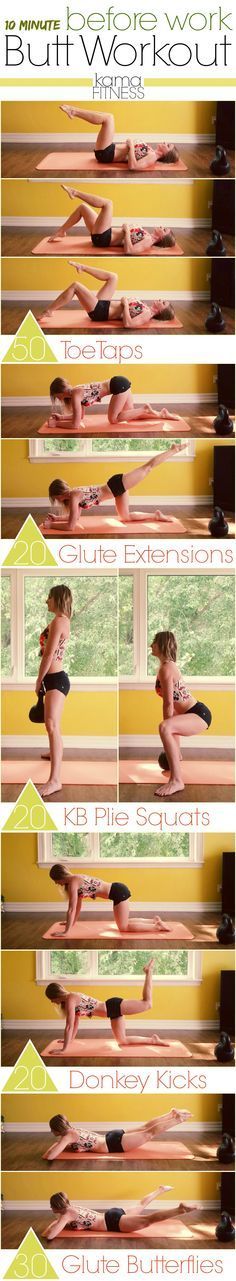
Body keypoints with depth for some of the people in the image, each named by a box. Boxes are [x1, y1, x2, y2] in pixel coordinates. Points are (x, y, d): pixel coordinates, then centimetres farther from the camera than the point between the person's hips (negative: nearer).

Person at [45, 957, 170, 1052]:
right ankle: (153, 1040, 18)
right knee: (122, 1041, 9)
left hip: (114, 1006, -9)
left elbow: (69, 1026, -20)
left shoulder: (70, 1000, -16)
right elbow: (76, 1021, 24)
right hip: (113, 1011, 9)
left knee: (147, 1003, -7)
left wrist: (64, 1049, -19)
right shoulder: (73, 997, 12)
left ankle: (148, 972, 13)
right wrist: (70, 1039, 28)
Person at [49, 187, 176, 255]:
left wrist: (126, 230, -21)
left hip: (102, 238, -9)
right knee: (82, 207, 20)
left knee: (108, 203, -15)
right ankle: (61, 232, 19)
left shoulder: (148, 241, -14)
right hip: (101, 236, 9)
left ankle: (75, 193, -5)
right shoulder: (147, 236, 13)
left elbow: (128, 250, -30)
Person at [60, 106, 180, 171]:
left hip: (106, 153, -9)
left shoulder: (152, 157, -13)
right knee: (107, 117, 18)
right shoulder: (151, 152, 14)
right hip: (106, 152, 9)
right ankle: (74, 112, 8)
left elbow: (133, 166, -30)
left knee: (108, 117, -14)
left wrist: (131, 144, -21)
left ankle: (73, 112, -6)